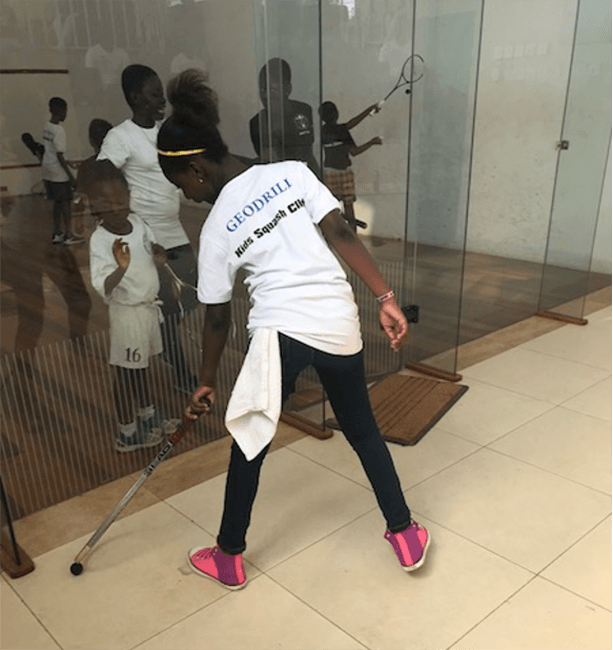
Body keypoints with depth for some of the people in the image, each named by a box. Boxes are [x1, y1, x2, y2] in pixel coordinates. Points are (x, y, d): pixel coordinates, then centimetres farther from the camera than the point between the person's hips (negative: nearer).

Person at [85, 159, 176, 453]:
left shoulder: (137, 222, -3)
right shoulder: (100, 239, -22)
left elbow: (155, 257, 10)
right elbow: (103, 287, -30)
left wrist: (159, 254, -13)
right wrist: (120, 268, -48)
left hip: (149, 306, 7)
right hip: (127, 312, -7)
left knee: (141, 365, 24)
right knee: (125, 373, 6)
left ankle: (147, 414, 43)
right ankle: (127, 434, 22)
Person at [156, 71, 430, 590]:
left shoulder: (216, 228, 3)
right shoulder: (293, 172, 6)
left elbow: (218, 319, 9)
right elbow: (341, 236, -5)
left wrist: (207, 382, 21)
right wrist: (386, 299, -2)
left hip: (279, 331, -2)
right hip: (340, 326, 3)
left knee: (249, 444, 18)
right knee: (364, 432, 23)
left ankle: (229, 557, 33)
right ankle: (405, 535, 34)